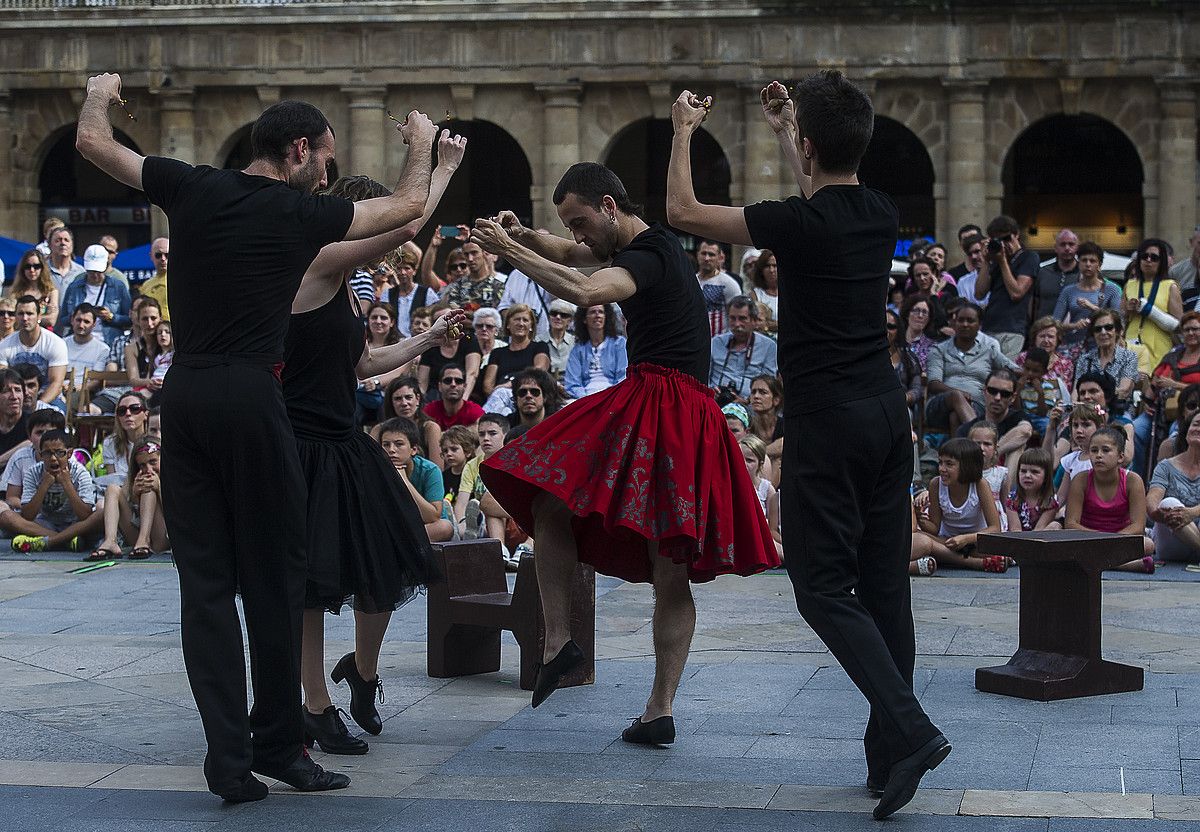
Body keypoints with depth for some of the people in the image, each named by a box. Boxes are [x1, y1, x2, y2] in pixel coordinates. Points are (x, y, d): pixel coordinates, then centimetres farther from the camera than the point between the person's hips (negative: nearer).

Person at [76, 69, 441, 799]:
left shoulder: (192, 189, 8)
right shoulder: (302, 214, 1)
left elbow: (93, 143, 14)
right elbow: (409, 206, 13)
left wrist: (99, 94, 35)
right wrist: (422, 142, 31)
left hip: (184, 397, 4)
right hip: (250, 398, -4)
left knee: (206, 580, 4)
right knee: (274, 577, 6)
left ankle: (228, 758, 2)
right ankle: (277, 741, 13)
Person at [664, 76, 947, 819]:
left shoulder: (801, 223, -15)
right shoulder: (884, 216, 5)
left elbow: (683, 211, -3)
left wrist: (684, 131, 12)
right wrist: (786, 131, 38)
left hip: (828, 422, -7)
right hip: (888, 414, 7)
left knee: (825, 588, -3)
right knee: (885, 583, 9)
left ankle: (910, 729, -17)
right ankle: (888, 755, 12)